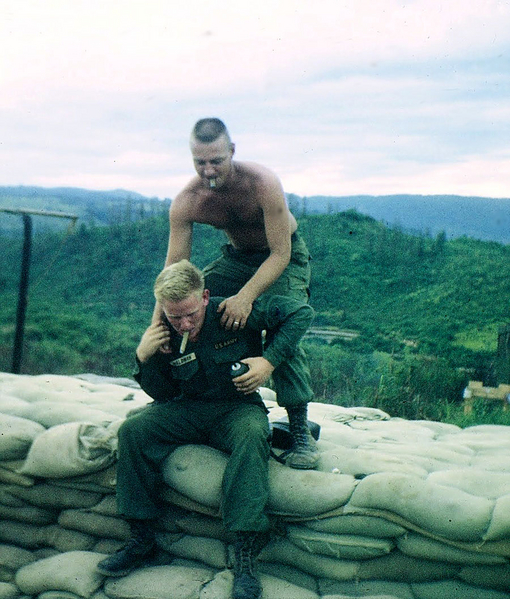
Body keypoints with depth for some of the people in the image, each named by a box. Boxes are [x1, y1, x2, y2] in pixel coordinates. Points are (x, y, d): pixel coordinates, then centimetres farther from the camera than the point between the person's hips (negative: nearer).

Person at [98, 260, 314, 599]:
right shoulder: (164, 334, -3)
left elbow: (301, 312, -8)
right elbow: (163, 394, 6)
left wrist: (270, 360, -16)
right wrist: (144, 358, -12)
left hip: (238, 407, -3)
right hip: (189, 409, 4)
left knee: (252, 435, -38)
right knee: (134, 430, -20)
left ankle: (245, 557, -37)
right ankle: (142, 538, -10)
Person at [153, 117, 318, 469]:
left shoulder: (263, 184, -32)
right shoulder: (186, 203, -20)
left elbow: (280, 254, -30)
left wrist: (246, 297, -43)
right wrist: (156, 328, -28)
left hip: (285, 256, -5)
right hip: (238, 256, 5)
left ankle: (300, 430, -20)